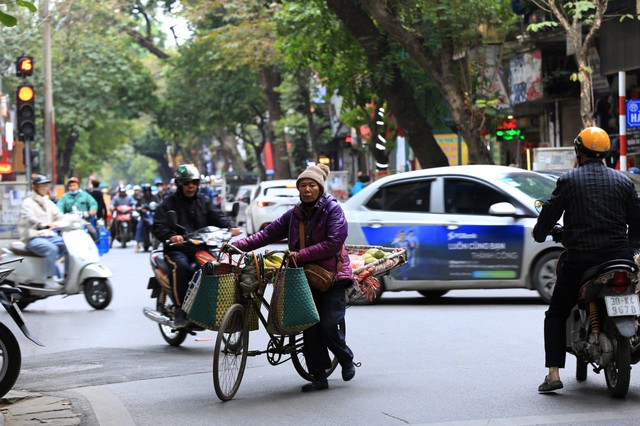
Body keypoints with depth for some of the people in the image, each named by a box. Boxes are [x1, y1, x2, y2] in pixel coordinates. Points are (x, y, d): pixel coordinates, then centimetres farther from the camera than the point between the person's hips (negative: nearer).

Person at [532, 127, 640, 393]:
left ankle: (553, 374, -1)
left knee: (556, 315, 10)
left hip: (579, 259, -2)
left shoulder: (568, 180, -1)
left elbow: (549, 214, 0)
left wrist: (539, 234, 21)